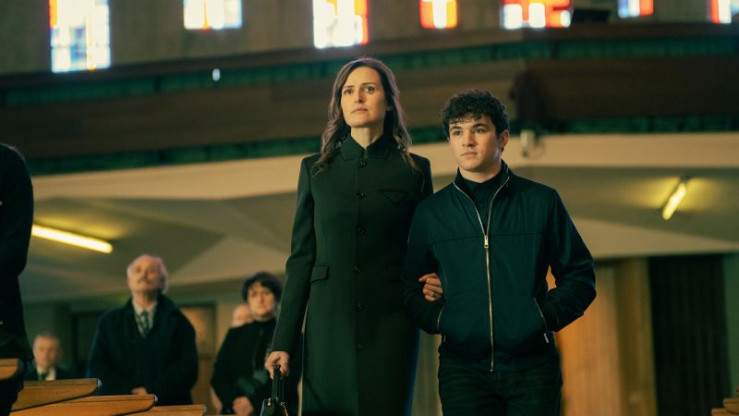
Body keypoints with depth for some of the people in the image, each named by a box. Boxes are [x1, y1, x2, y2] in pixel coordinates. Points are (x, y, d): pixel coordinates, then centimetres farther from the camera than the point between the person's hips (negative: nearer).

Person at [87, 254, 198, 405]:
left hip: (169, 409, 0)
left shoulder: (177, 321, 13)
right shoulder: (108, 322, 17)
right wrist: (129, 394, -7)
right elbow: (96, 369, 7)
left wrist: (153, 393, -11)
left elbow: (188, 367, 2)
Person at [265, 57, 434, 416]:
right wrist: (284, 341, 2)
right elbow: (301, 257, 8)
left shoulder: (414, 170, 7)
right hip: (328, 327, 1)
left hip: (389, 326, -1)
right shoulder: (315, 170, 10)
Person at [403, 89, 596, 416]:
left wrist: (547, 316, -4)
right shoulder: (430, 212, 8)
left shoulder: (541, 201, 6)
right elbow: (412, 287, 14)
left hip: (532, 367, 0)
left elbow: (579, 275, 10)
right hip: (462, 369, 0)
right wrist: (439, 319, -3)